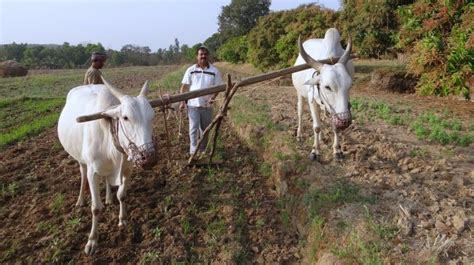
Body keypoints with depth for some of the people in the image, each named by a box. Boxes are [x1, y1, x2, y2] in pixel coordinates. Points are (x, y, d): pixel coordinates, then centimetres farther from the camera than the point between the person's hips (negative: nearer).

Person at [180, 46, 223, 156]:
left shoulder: (214, 71, -1)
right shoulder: (190, 70, 0)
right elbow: (184, 87, 1)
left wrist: (213, 97, -19)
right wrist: (182, 101, -5)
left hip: (207, 105, 1)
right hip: (193, 104, -1)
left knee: (205, 129, 13)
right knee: (193, 128, -3)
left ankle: (202, 149, 29)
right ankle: (193, 150, 2)